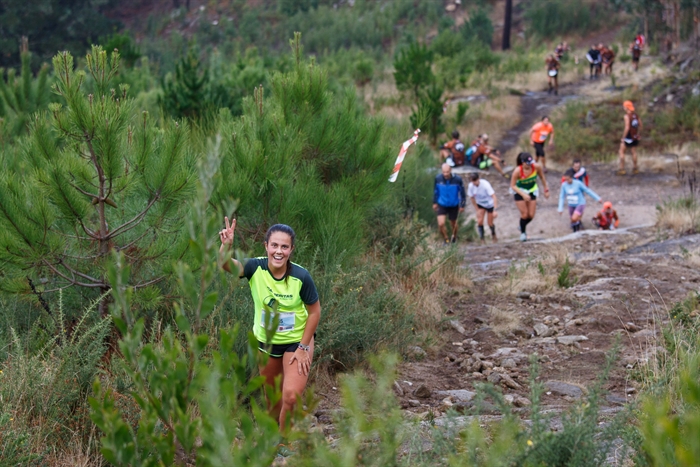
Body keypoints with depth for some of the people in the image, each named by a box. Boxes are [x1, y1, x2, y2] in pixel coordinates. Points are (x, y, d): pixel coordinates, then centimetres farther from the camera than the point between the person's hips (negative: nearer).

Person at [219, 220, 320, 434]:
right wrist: (226, 245, -59)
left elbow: (314, 312, -13)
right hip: (266, 341, 3)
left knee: (291, 396, -13)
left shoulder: (301, 277, -24)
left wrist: (303, 347, -12)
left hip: (296, 342, -2)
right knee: (272, 397, 18)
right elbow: (227, 265, -38)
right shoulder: (256, 268, -20)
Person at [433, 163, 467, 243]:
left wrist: (462, 205, -1)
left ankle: (454, 236, 48)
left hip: (454, 206, -1)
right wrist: (434, 202, 11)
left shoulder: (457, 179, -20)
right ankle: (446, 239, 13)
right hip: (442, 205, 1)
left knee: (453, 223, 16)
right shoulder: (438, 178, -14)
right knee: (441, 224, -13)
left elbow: (462, 193, -6)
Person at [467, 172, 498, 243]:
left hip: (490, 204, -3)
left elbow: (494, 197, -33)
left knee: (490, 223, 4)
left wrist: (495, 210, -38)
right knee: (479, 221, -12)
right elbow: (472, 198, -2)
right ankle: (482, 239, 1)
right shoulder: (471, 186, -18)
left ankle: (493, 235, 36)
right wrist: (477, 210, 0)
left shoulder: (485, 184, -32)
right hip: (480, 205, 3)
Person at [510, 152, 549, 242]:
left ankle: (522, 226, 33)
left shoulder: (536, 167, -22)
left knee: (531, 215, 1)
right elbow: (513, 185, -23)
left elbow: (542, 177, -2)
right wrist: (523, 194, -32)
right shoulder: (517, 171, -30)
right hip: (520, 191, -3)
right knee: (524, 214, -7)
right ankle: (523, 232, 19)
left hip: (532, 191, 3)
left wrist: (546, 189, 5)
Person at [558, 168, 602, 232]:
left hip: (580, 204, -4)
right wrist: (560, 209, 0)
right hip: (571, 205, 4)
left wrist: (598, 199, -1)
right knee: (573, 221, 9)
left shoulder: (578, 183, -18)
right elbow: (562, 197, 1)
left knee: (574, 219, -24)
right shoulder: (564, 185, -8)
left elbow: (588, 191, -8)